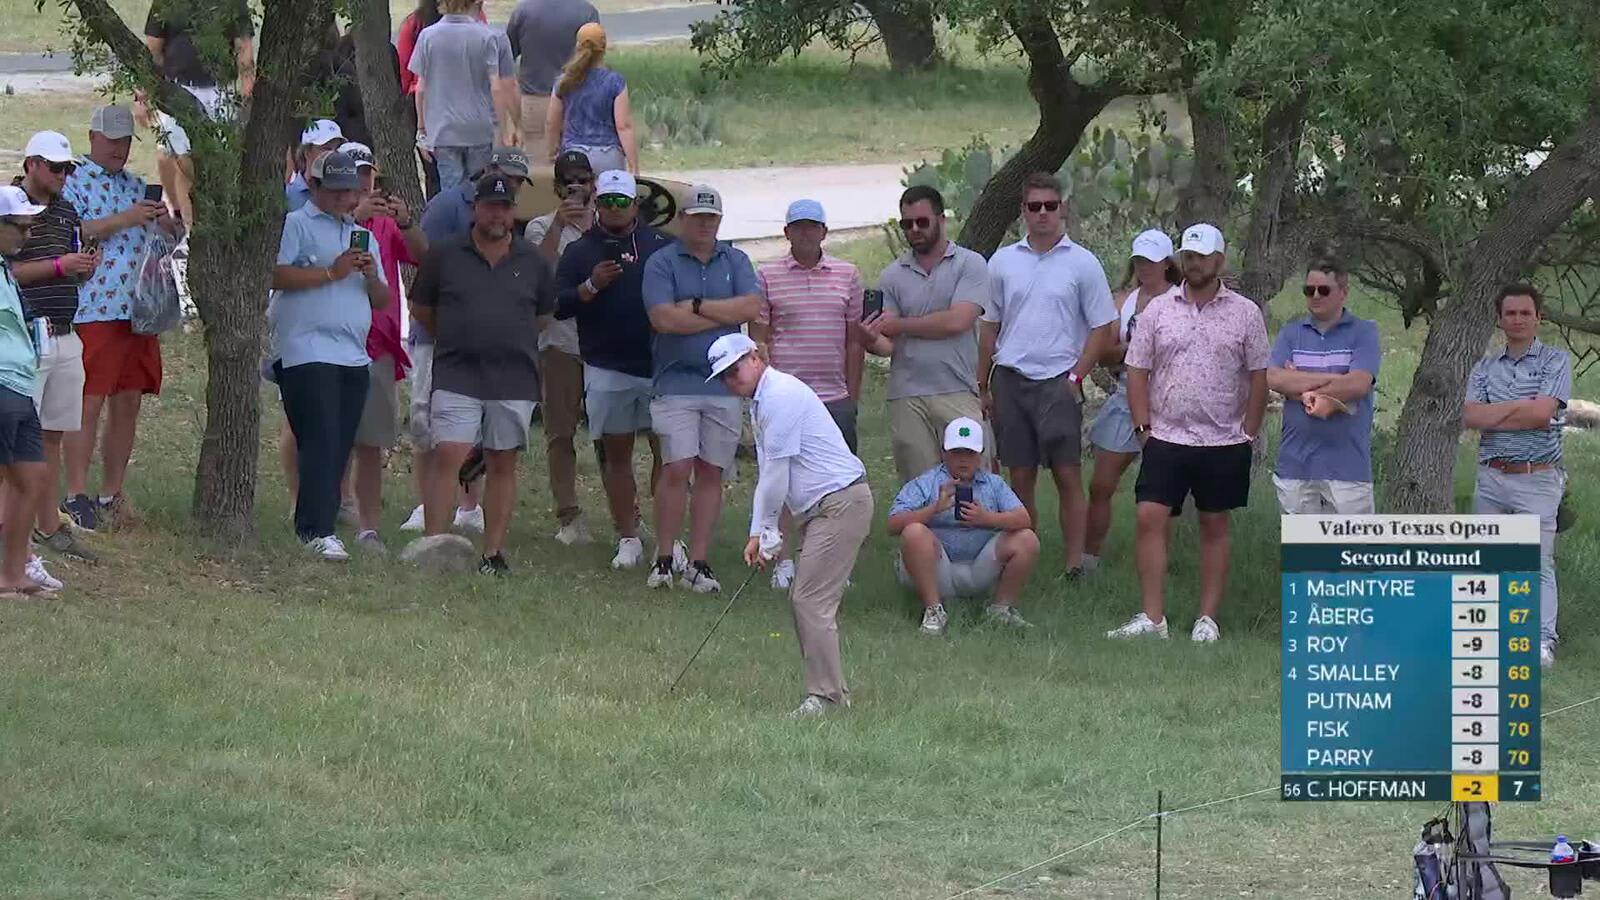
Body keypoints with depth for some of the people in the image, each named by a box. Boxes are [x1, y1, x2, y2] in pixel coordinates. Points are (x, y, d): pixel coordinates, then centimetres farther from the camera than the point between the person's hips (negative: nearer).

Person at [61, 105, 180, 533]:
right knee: (89, 403, -8)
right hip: (93, 312, -7)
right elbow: (71, 234, -15)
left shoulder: (135, 185, 19)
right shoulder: (74, 182, -2)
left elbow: (152, 241, 23)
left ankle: (111, 496, 14)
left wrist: (164, 224, 0)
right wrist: (124, 219, -20)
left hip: (137, 312, 7)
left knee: (128, 402, 7)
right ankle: (76, 497, -6)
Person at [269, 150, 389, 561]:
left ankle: (309, 526, 9)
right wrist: (332, 272, -12)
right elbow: (275, 275, -12)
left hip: (354, 356, 7)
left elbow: (382, 301, 22)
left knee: (339, 448, 4)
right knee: (321, 442, -15)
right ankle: (318, 531, -20)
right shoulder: (296, 225, 3)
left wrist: (372, 276, 0)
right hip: (308, 353, -7)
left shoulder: (363, 237, 24)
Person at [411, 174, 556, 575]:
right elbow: (422, 307, 14)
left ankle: (494, 551, 10)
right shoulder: (445, 256, 4)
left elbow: (545, 312, 21)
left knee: (503, 466, 5)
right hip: (456, 377, -2)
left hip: (514, 379, 2)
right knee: (447, 457, -12)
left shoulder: (531, 262, 8)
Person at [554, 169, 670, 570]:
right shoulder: (580, 251, 9)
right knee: (616, 453, 4)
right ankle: (628, 538, 11)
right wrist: (591, 287, -14)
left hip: (660, 366, -1)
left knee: (667, 450, -3)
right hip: (607, 369, 1)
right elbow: (558, 306, 2)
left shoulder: (661, 245, 8)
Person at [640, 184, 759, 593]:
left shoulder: (735, 261, 11)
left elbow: (752, 305, -5)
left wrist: (698, 307, -10)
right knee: (677, 470, -11)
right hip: (676, 385, -3)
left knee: (711, 474, 4)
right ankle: (664, 558, -2)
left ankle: (697, 561, 7)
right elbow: (663, 318, -13)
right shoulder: (662, 263, 1)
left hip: (724, 385, 3)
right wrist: (725, 315, -6)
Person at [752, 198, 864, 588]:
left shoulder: (847, 275, 9)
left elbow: (854, 341, 13)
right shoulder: (768, 276, 3)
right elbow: (758, 339, 4)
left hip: (834, 396, 2)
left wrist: (853, 396, 10)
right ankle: (781, 560, 7)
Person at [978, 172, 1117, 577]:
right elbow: (990, 327, 17)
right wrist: (983, 386, 13)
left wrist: (1075, 377, -6)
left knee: (1068, 475, -7)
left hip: (1058, 381, -3)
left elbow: (1103, 329, 3)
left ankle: (1075, 566, -6)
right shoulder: (1003, 262, 11)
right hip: (1010, 380, 3)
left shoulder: (1082, 263, 2)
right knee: (1021, 479, 4)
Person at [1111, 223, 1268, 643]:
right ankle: (1152, 618, -7)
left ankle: (1208, 619, 10)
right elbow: (1137, 371, 7)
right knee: (1150, 519, -9)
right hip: (1166, 437, 1)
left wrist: (1247, 433, -3)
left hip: (1224, 443, -1)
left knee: (1215, 527, 5)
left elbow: (1258, 377, 3)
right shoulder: (1158, 310, 6)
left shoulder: (1245, 313, 1)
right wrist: (1144, 426, -2)